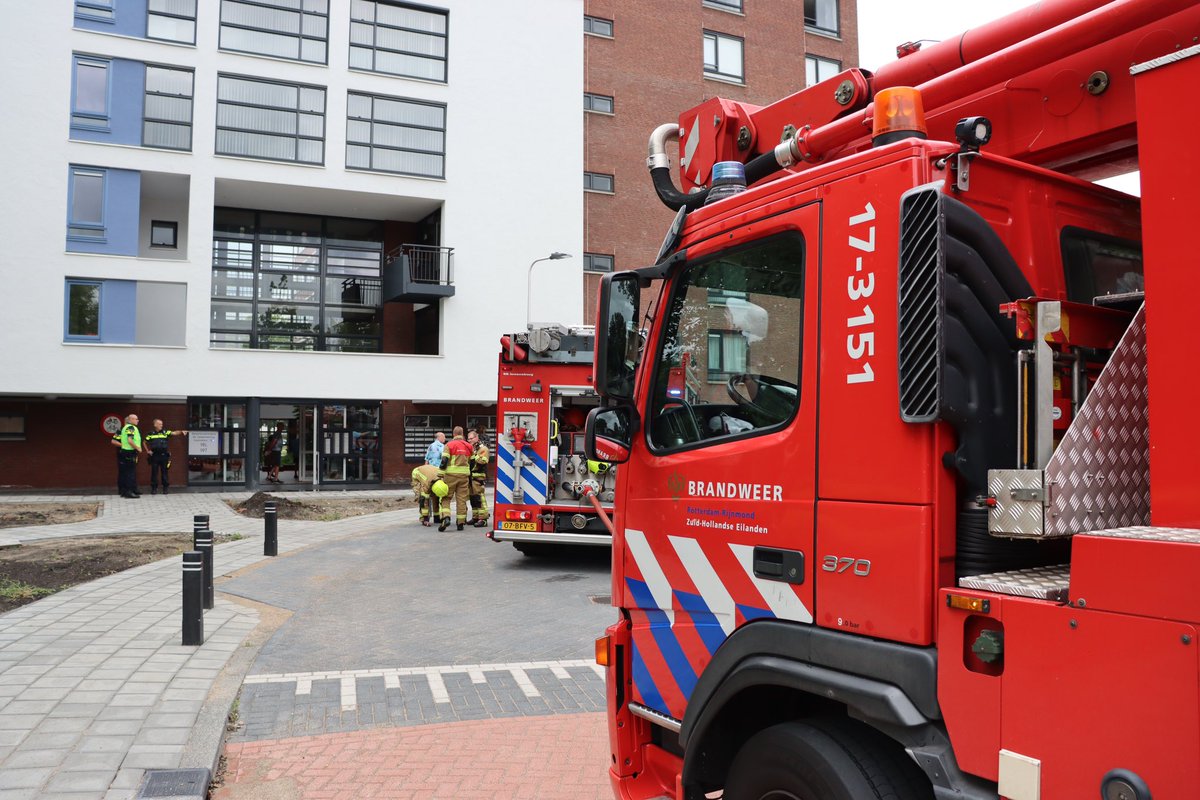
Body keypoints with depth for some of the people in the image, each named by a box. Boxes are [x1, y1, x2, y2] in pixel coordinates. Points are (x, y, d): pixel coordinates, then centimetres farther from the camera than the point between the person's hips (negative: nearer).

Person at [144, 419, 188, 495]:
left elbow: (174, 433, -8)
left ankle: (165, 488, 10)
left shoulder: (165, 432, 6)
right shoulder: (151, 434, 7)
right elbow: (145, 443, 17)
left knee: (164, 472, 4)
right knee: (154, 472, 3)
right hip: (154, 455, 0)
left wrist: (181, 432, -26)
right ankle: (154, 488, 10)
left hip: (164, 455, 0)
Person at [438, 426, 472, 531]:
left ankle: (446, 517, -15)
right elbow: (471, 462, 19)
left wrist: (440, 475, -10)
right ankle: (461, 522, 7)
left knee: (446, 498, 4)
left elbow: (444, 461, -10)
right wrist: (470, 478, 28)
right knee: (461, 499, 7)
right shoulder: (468, 446, 11)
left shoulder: (449, 445, -3)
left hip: (451, 475, -3)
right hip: (464, 475, 3)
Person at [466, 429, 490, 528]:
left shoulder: (482, 448, -5)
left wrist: (474, 455, -17)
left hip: (479, 477, -9)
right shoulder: (470, 448, 21)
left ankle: (483, 519, -15)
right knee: (473, 497, 12)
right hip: (471, 476, 9)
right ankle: (476, 517, 19)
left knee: (479, 497, -13)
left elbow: (483, 461, -20)